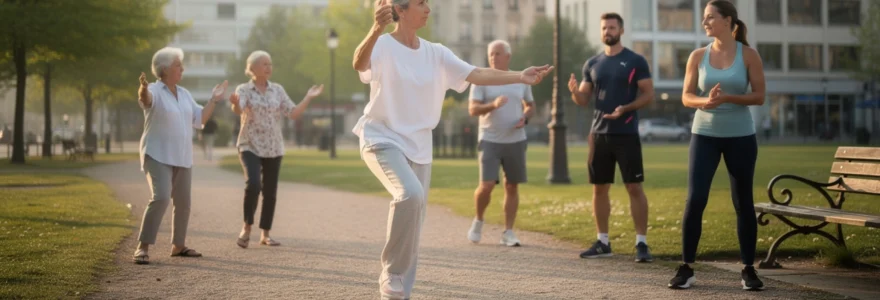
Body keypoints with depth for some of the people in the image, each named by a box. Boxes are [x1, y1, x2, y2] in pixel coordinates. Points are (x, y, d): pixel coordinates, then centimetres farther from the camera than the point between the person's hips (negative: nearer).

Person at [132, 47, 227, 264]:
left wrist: (214, 100, 11)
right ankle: (142, 247, -19)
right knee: (161, 198, -22)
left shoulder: (184, 94, 14)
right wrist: (143, 88, -56)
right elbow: (145, 98, -34)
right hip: (158, 156, -7)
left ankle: (178, 245, 27)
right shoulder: (154, 91, -9)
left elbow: (200, 119, 17)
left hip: (182, 158, 7)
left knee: (183, 202, 11)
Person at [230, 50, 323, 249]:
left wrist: (309, 97, -6)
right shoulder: (244, 89, -4)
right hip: (250, 146, -4)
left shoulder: (278, 90, 7)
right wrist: (235, 104, -45)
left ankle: (265, 234, 16)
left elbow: (293, 114, 4)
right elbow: (238, 111, -23)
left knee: (270, 192, 5)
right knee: (253, 184, -22)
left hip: (274, 148, 4)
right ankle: (247, 227, -4)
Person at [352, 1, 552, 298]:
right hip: (383, 140, -6)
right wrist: (376, 31, -54)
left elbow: (476, 74, 0)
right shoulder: (382, 46, -12)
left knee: (414, 228, 6)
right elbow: (359, 64, -34)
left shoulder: (436, 53, 6)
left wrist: (520, 76, -12)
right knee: (410, 194, -31)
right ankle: (391, 272, -14)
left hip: (419, 147, 6)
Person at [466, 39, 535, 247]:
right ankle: (478, 221, 16)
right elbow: (472, 109, -9)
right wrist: (493, 105, -27)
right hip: (490, 140, -3)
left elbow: (530, 105, 19)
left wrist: (525, 117, -4)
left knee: (512, 186, 4)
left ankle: (508, 232, 11)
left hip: (516, 140, 3)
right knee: (486, 185, -11)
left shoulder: (521, 80, 9)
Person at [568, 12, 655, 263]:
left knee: (634, 188, -5)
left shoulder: (635, 61, -2)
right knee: (599, 188, 8)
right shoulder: (592, 64, 11)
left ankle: (641, 243, 0)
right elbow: (584, 100, 11)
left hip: (626, 134, -5)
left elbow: (648, 95, -5)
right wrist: (574, 91, -12)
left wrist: (626, 108, -21)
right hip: (599, 134, 5)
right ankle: (602, 242, 17)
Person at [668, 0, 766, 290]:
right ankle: (686, 268, 2)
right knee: (695, 200, -6)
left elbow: (759, 96, -4)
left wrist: (728, 98, -19)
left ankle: (749, 270, 14)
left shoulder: (748, 55, -3)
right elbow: (686, 97, 3)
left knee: (743, 203, 5)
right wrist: (706, 101, -18)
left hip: (740, 136, -1)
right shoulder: (698, 56, 3)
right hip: (704, 135, 1)